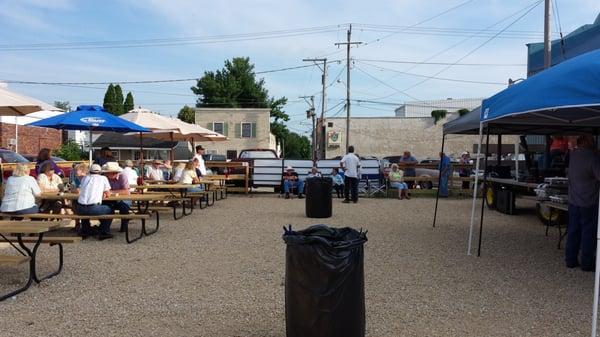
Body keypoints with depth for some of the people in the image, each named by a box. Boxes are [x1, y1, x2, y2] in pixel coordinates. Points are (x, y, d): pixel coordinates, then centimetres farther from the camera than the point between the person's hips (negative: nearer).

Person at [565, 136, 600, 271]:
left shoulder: (573, 154, 2)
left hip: (573, 201, 6)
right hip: (589, 202, -6)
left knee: (573, 231, 13)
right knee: (589, 232, 4)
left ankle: (570, 260, 19)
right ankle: (587, 263, 11)